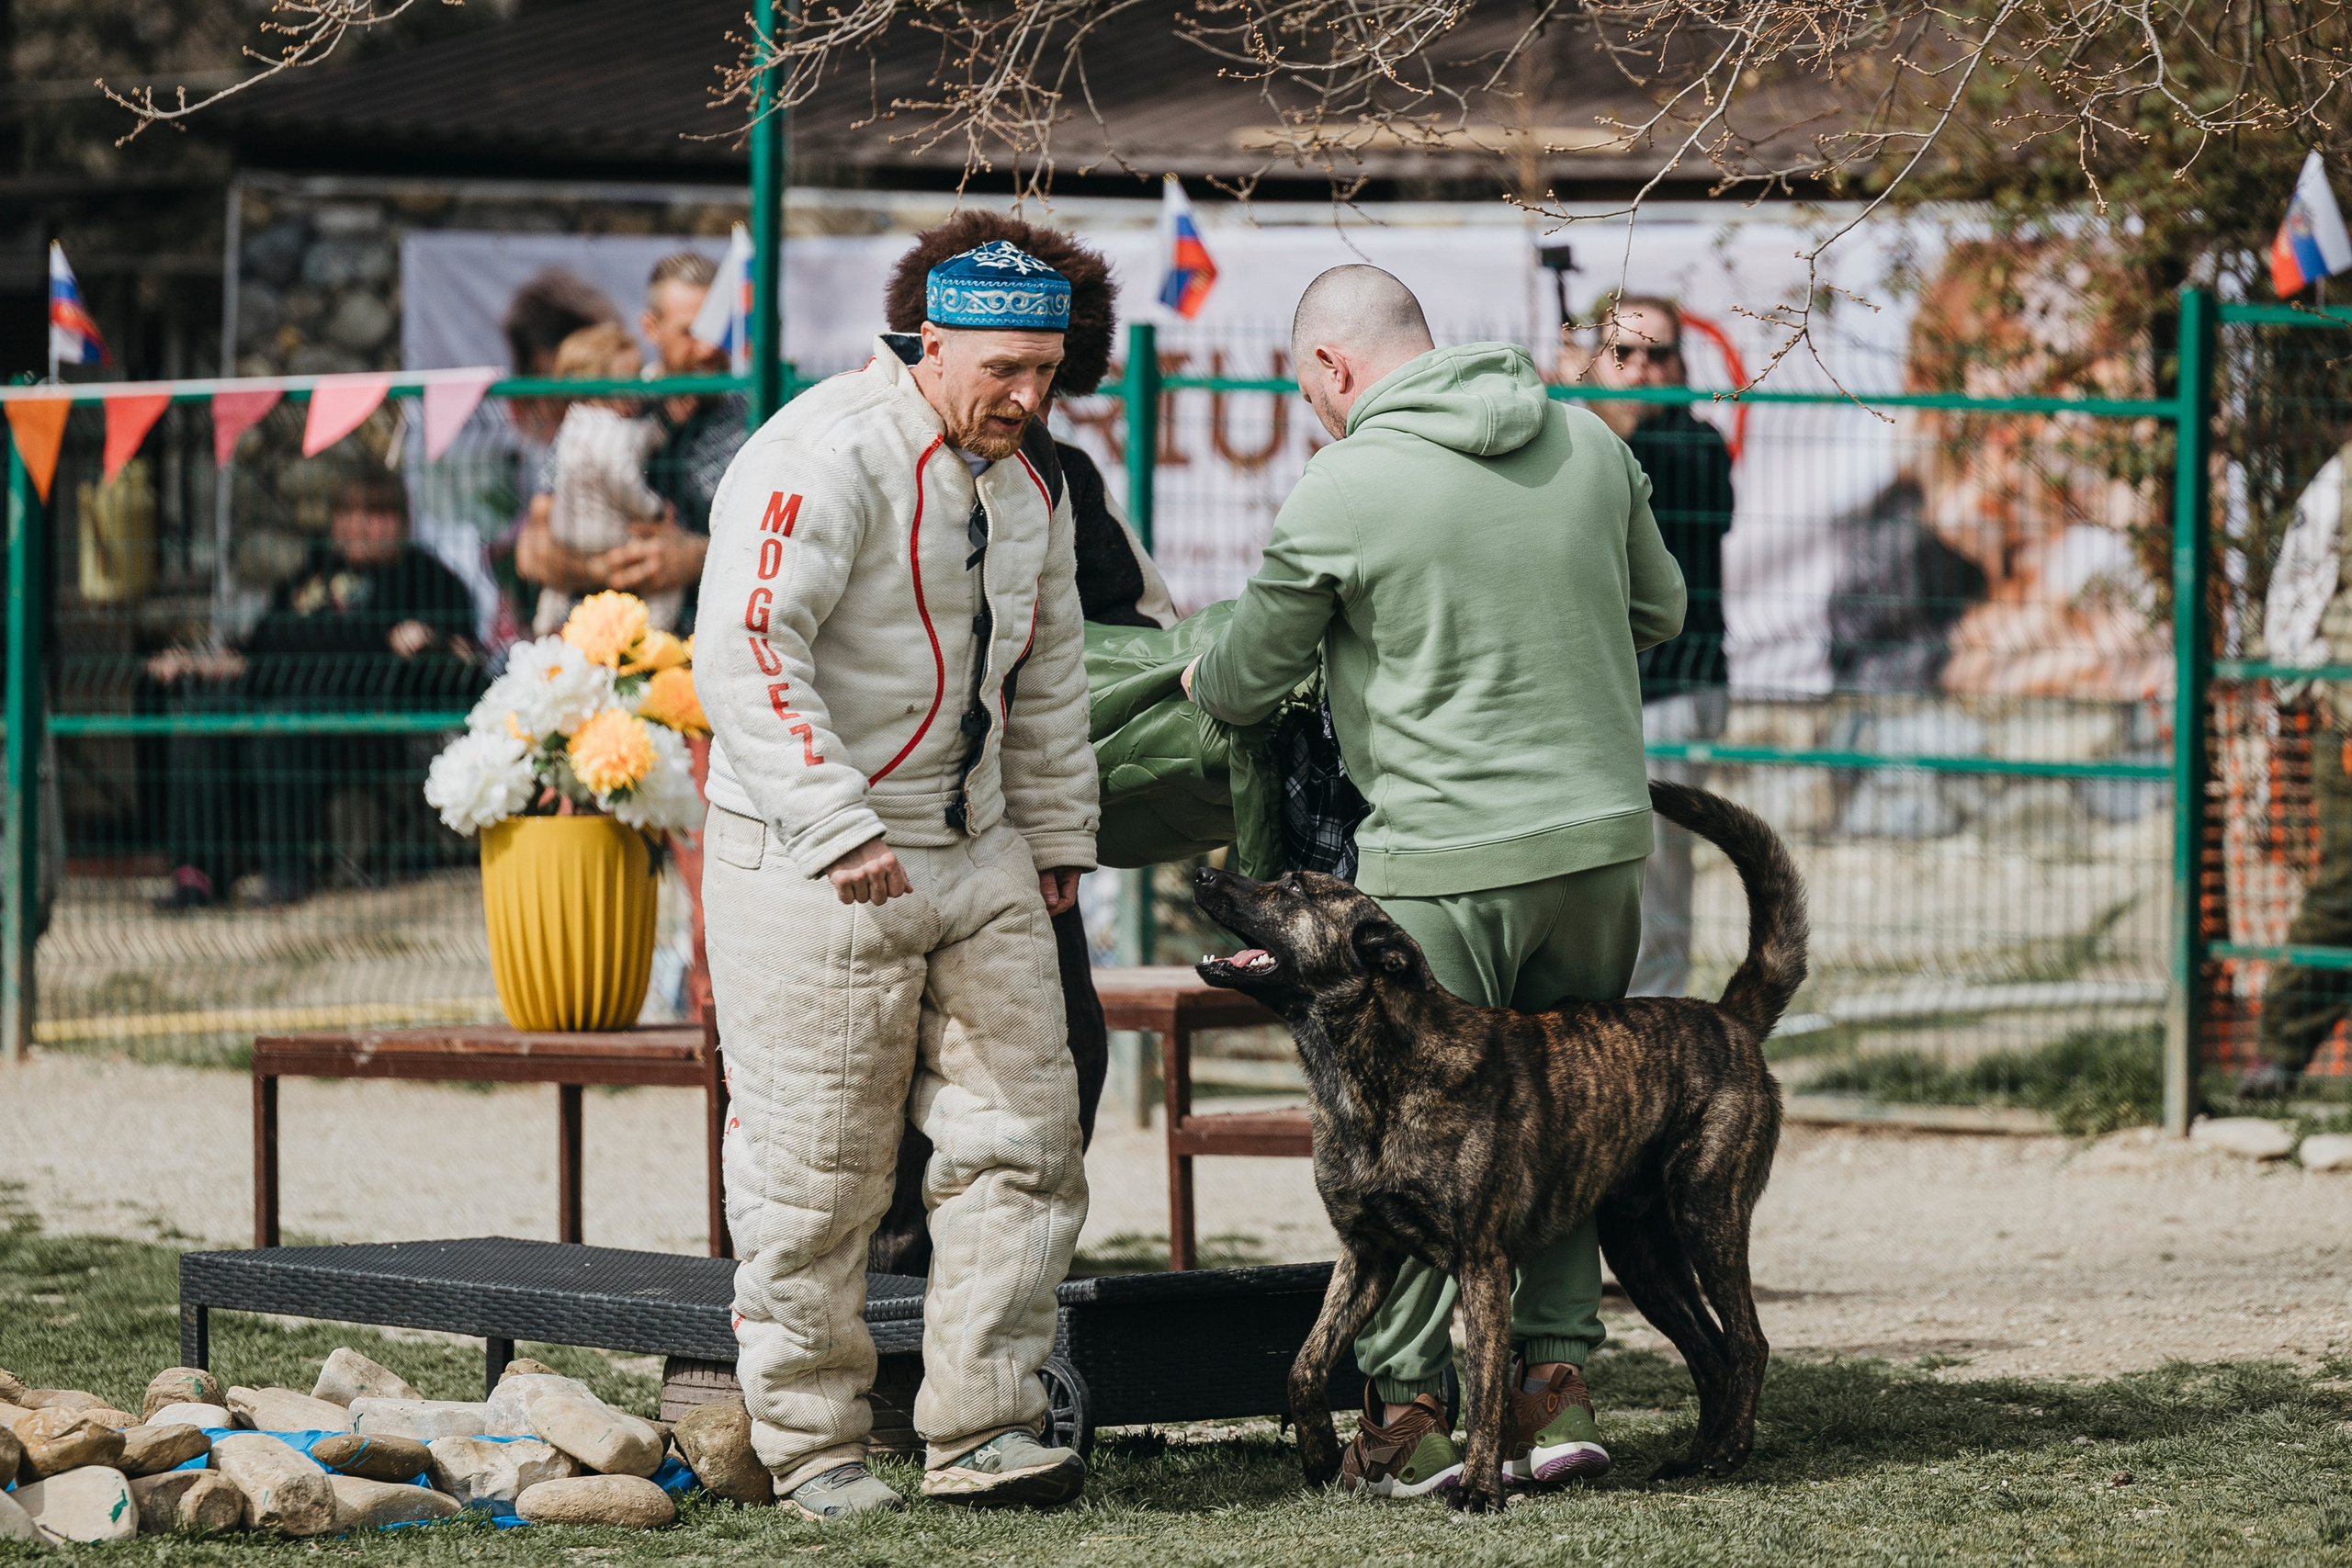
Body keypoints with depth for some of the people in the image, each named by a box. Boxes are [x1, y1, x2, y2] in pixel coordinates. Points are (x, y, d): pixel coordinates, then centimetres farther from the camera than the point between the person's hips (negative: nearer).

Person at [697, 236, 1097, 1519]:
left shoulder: (1028, 477, 10)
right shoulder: (825, 458, -18)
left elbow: (1049, 672, 23)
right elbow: (745, 655, -27)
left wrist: (1057, 837, 20)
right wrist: (837, 828, -33)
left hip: (976, 851, 8)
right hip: (808, 868, -8)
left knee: (1020, 1136, 2)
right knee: (815, 1171, -2)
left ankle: (980, 1433, 6)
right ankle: (813, 1447, 9)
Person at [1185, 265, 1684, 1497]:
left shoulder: (1339, 493, -10)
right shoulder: (1590, 445, 5)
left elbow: (1246, 685, 3)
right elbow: (1660, 612, 18)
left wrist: (1200, 685, 26)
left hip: (1443, 858, -5)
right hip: (1602, 835, 5)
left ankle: (1408, 1407, 8)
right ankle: (1557, 1382, 13)